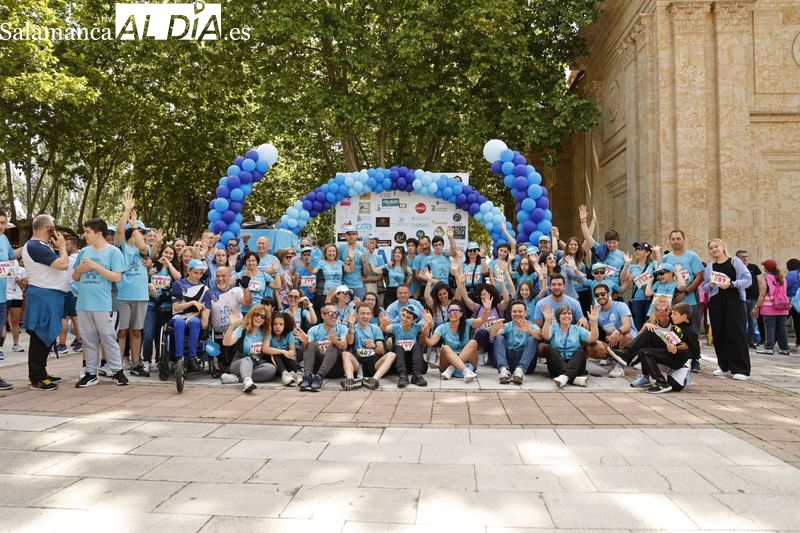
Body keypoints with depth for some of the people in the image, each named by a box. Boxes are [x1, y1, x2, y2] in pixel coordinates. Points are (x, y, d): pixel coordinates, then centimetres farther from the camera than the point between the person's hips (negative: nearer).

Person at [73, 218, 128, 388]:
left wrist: (95, 266, -15)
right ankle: (91, 373, 19)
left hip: (103, 304, -5)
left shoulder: (113, 252, -4)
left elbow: (117, 277, -12)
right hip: (83, 303, 5)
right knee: (89, 340, 11)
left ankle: (117, 371, 13)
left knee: (109, 339, 2)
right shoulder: (84, 252, 11)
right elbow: (75, 277, 18)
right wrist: (79, 269, -4)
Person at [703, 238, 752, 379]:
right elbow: (705, 286, 14)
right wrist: (710, 285, -8)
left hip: (734, 301, -4)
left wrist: (731, 284, -18)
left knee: (736, 333, -8)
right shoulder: (710, 266, 13)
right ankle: (724, 365, 18)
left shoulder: (735, 261, 2)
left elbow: (747, 279, -5)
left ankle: (741, 369, -5)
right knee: (719, 334, 5)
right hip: (715, 302, 4)